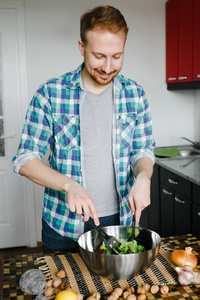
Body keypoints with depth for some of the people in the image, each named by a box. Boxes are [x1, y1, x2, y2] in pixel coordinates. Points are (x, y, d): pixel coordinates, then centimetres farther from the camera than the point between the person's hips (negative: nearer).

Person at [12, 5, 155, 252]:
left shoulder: (135, 94, -2)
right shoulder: (50, 93, -11)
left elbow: (143, 151, 5)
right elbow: (25, 159, -11)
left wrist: (143, 177, -18)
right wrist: (69, 185, -27)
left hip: (120, 219, 2)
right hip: (63, 223, -2)